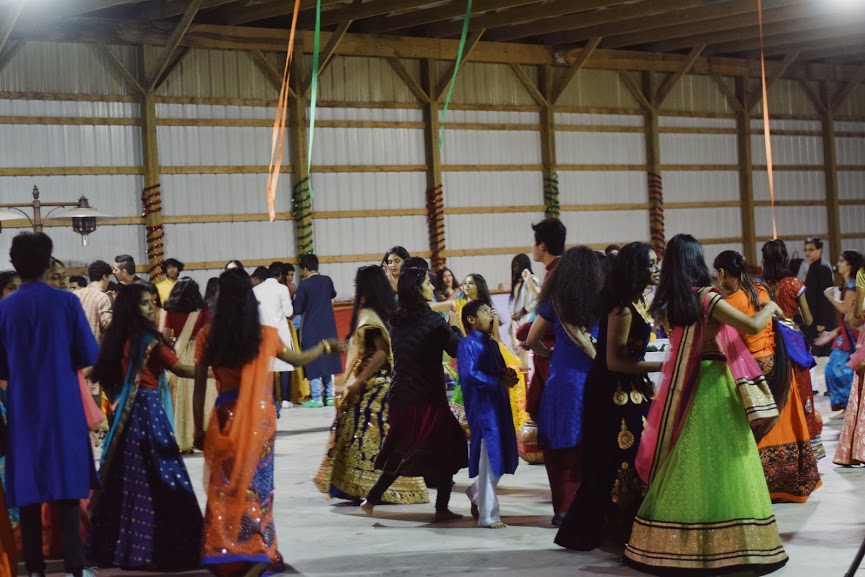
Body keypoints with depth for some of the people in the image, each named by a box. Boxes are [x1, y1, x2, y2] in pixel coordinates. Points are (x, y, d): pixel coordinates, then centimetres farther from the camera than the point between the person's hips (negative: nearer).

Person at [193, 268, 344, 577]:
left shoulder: (208, 337, -6)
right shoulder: (266, 335, -4)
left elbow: (200, 386, -4)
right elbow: (297, 359, 13)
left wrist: (199, 427, 6)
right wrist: (325, 346, 31)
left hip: (227, 418, -1)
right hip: (261, 417, 1)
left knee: (226, 485, 11)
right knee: (257, 482, 12)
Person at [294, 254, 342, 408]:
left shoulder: (304, 285, -13)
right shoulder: (327, 280, 2)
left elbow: (298, 310, -10)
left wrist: (296, 299, 9)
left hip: (311, 329, -5)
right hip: (328, 327, 5)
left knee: (313, 362, 0)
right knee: (327, 359, 12)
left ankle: (317, 398, -1)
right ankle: (329, 396, 12)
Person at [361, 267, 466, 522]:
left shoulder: (398, 321, 7)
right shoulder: (432, 320, -13)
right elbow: (456, 348, -7)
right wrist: (455, 326, 9)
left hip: (400, 397, 6)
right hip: (427, 398, -6)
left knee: (401, 450, 19)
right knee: (448, 446, 8)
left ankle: (372, 499, 10)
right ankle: (442, 508, 7)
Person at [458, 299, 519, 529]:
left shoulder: (492, 344, 18)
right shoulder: (467, 344, -7)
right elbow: (469, 374, -19)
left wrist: (508, 375, -3)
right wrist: (499, 381, -20)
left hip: (499, 405, 8)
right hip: (482, 406, -8)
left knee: (504, 458, 11)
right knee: (489, 460, -5)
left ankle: (477, 494, 34)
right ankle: (487, 516, 3)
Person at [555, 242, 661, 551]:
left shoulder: (638, 301, 9)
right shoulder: (622, 309, -21)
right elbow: (614, 361, -23)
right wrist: (660, 367, -21)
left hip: (631, 389, 10)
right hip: (614, 393, -10)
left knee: (635, 458, 11)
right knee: (616, 462, -2)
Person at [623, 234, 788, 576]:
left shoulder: (668, 302, 5)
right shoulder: (706, 298, -14)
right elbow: (752, 326, -16)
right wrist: (770, 308, 3)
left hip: (682, 387, 6)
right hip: (713, 386, -6)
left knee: (683, 464, 10)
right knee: (718, 462, -2)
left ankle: (673, 545, 12)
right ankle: (724, 546, 0)